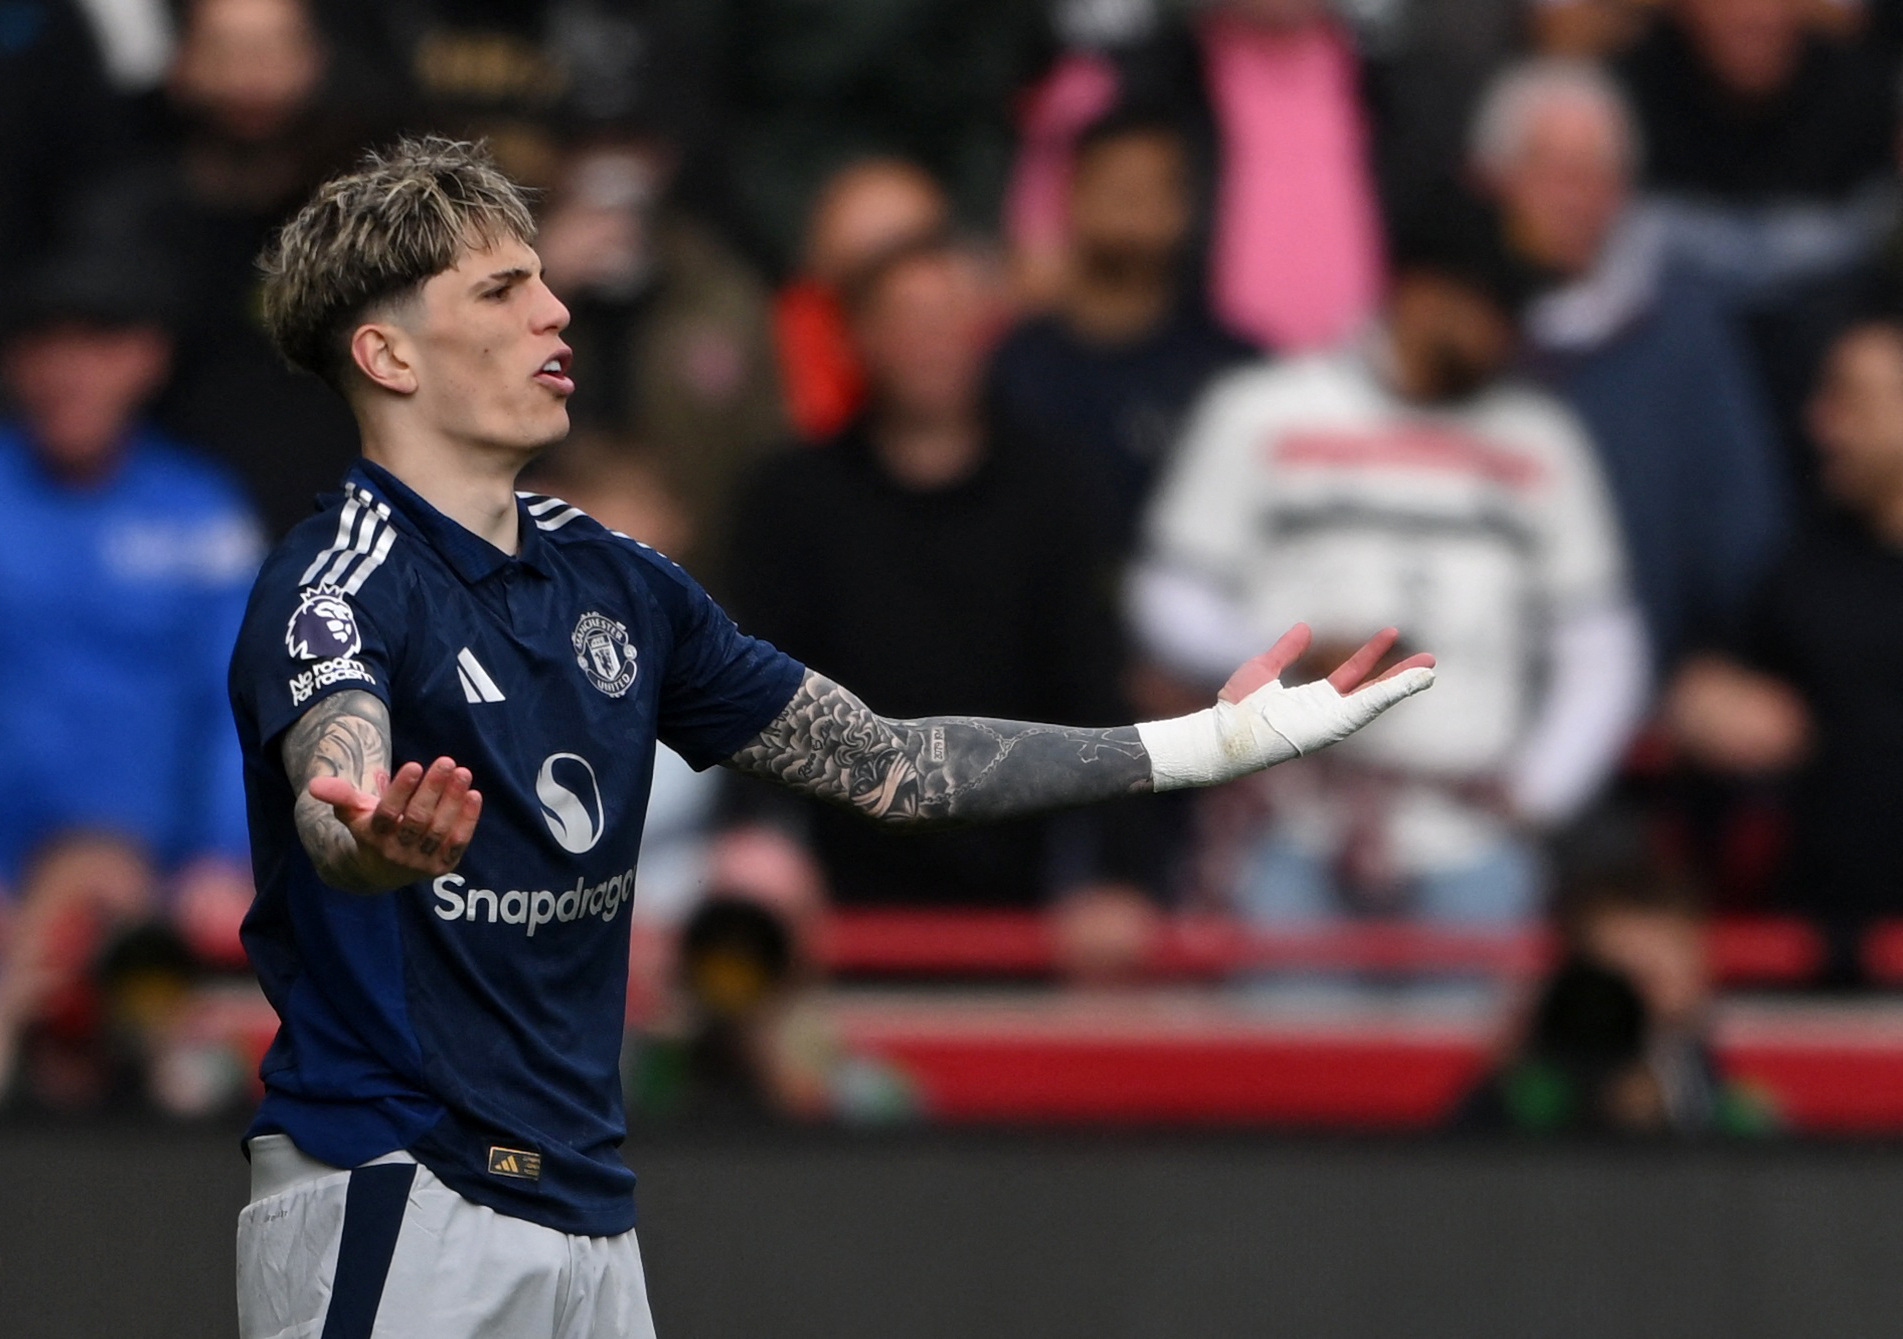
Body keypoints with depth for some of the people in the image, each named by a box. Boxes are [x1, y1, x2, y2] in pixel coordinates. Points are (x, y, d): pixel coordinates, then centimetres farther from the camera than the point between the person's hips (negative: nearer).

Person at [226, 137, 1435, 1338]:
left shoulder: (613, 584, 12)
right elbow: (332, 822, -33)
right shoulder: (336, 586, -13)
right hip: (388, 1208, -7)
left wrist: (1208, 743, 16)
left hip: (588, 1211, 7)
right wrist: (382, 845, -58)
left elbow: (887, 767, 17)